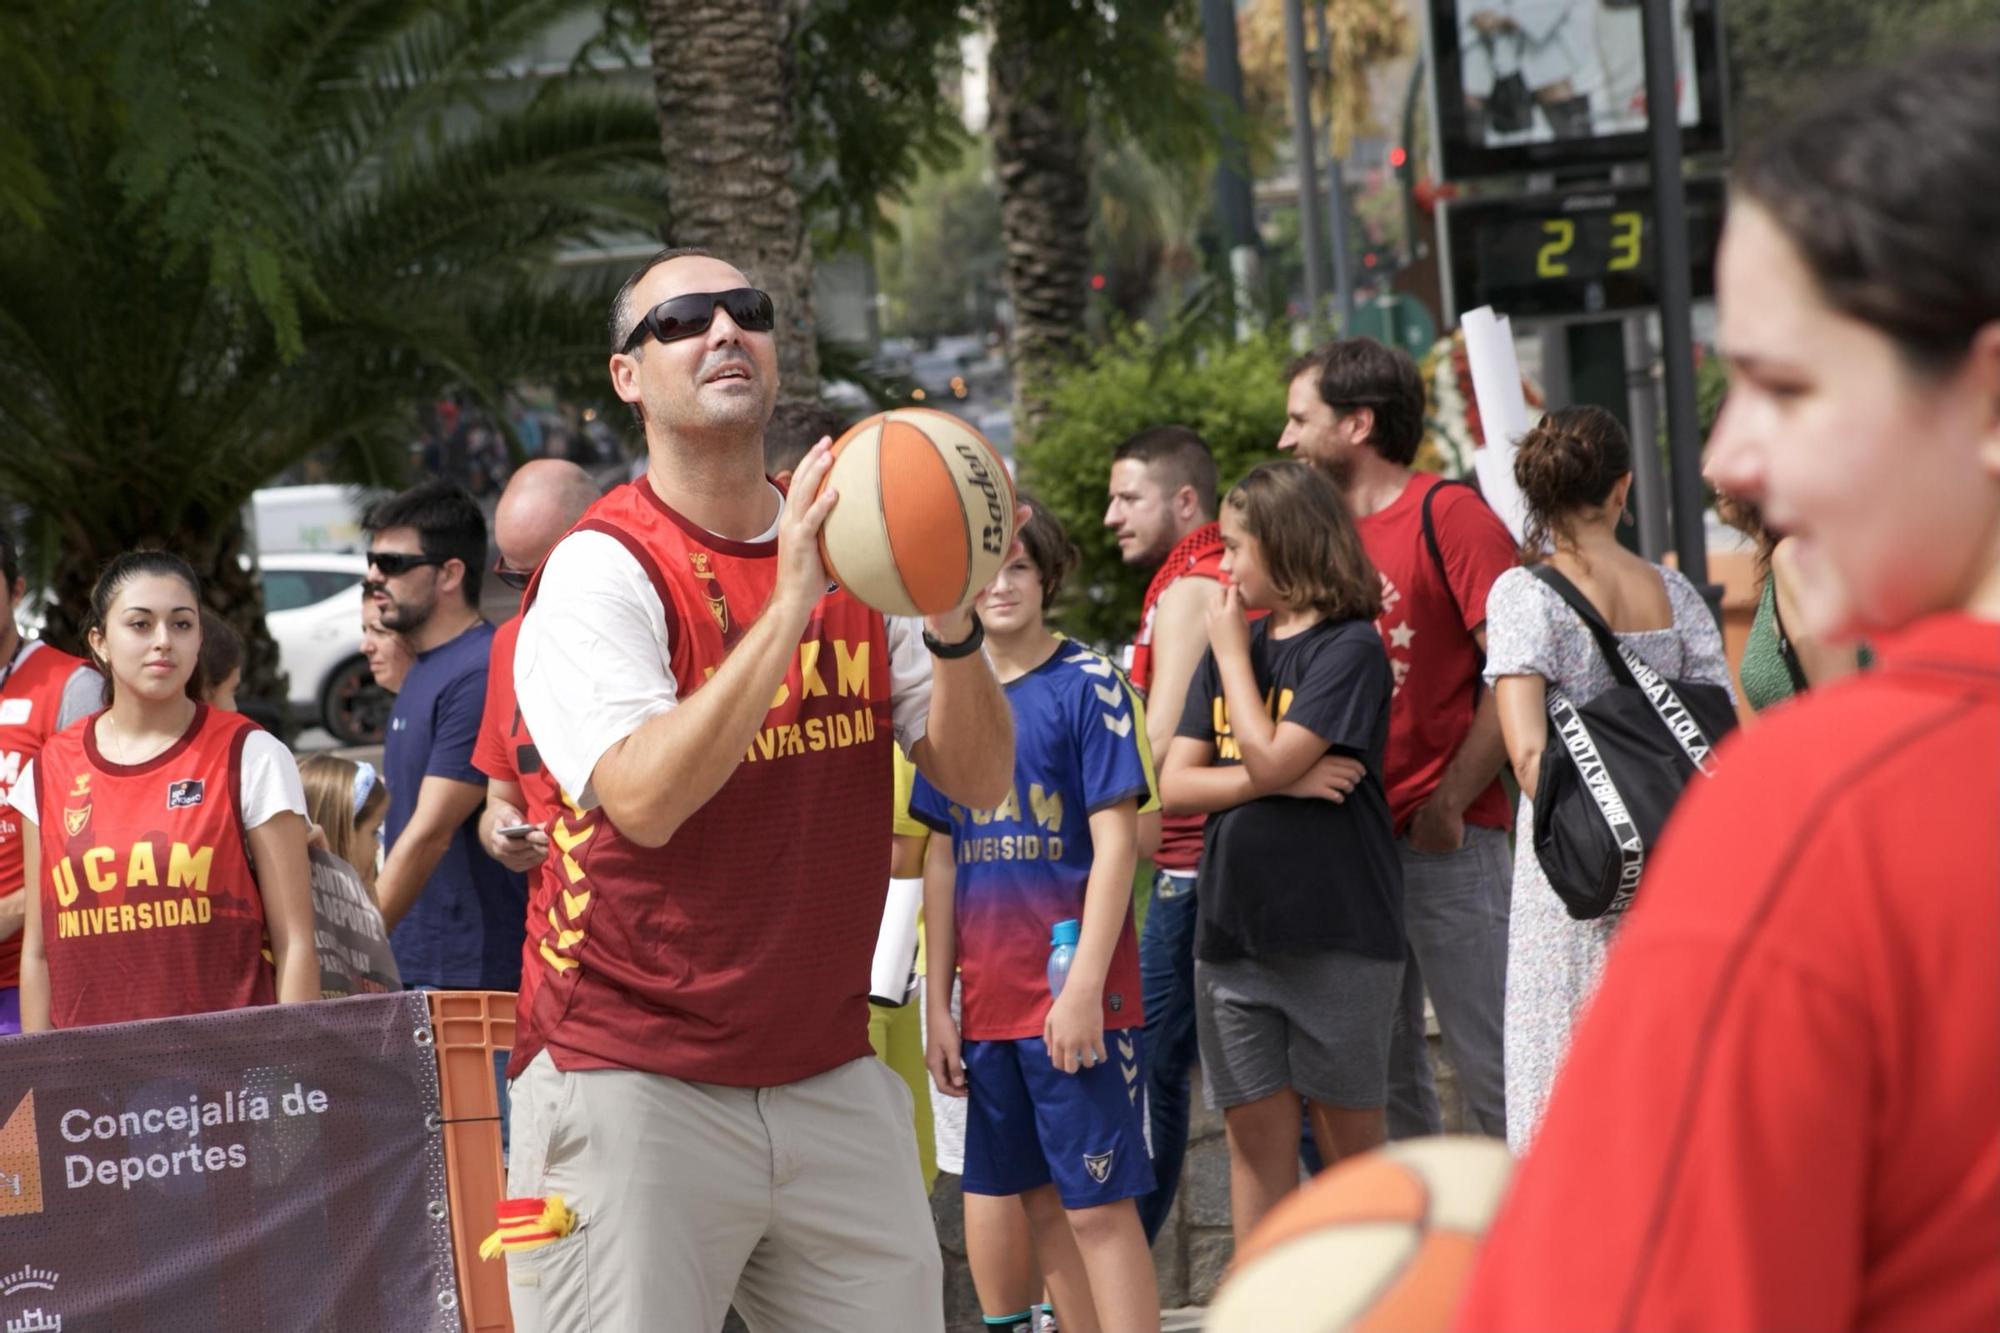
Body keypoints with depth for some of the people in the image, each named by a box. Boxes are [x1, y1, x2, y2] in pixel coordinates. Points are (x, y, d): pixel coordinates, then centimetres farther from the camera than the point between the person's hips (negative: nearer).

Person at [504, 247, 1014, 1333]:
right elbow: (645, 798, -23)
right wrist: (789, 605, -26)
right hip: (639, 1087, -5)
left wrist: (952, 622, -15)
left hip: (832, 1074, 5)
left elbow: (979, 782, 4)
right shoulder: (602, 568, -9)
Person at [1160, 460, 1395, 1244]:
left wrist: (1232, 654, -5)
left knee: (1348, 1139, 1)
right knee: (1255, 1135, 5)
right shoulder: (1233, 651, 13)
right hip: (1233, 934, 6)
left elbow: (1267, 758, -17)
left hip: (1336, 935, -6)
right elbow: (1175, 784, 5)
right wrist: (1284, 782, -10)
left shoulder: (1349, 648, -6)